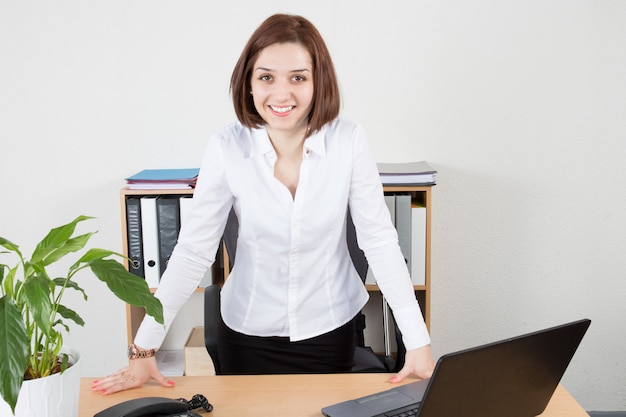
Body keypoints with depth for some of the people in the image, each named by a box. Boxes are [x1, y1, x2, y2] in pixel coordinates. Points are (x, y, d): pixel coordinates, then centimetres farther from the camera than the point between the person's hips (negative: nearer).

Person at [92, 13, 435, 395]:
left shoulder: (349, 142, -17)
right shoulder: (227, 149, -17)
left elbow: (380, 239, -13)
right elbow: (193, 250, -13)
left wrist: (418, 343, -16)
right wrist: (144, 350, -14)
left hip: (331, 327, 0)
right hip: (249, 332, 0)